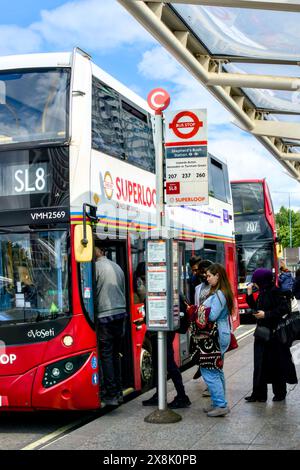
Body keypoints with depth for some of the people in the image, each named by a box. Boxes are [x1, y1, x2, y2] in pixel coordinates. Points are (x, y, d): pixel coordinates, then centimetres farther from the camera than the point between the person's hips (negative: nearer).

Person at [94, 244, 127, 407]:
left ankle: (111, 394, -5)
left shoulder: (97, 266, -9)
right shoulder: (117, 267, 14)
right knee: (115, 354, 14)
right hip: (120, 314, 7)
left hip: (105, 316, -7)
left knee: (106, 355, -4)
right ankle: (118, 391, 16)